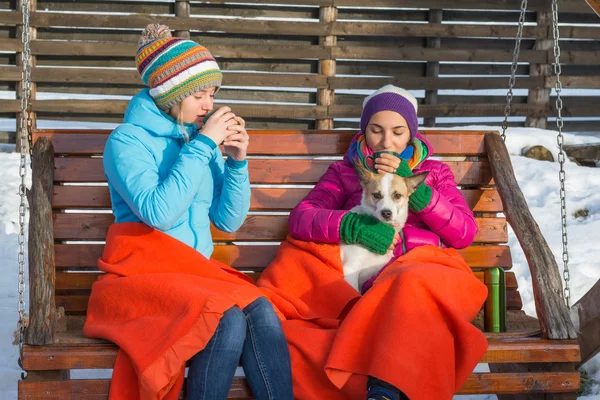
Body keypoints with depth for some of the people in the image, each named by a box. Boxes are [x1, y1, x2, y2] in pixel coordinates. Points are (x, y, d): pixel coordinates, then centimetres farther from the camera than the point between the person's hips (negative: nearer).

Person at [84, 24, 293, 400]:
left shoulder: (200, 136, 13)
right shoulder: (127, 140, -5)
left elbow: (229, 221, 12)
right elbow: (158, 212, -21)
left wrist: (238, 161, -3)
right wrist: (202, 145, -17)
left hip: (199, 271, 5)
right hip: (144, 274, -5)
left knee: (261, 311, -26)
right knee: (229, 319, -32)